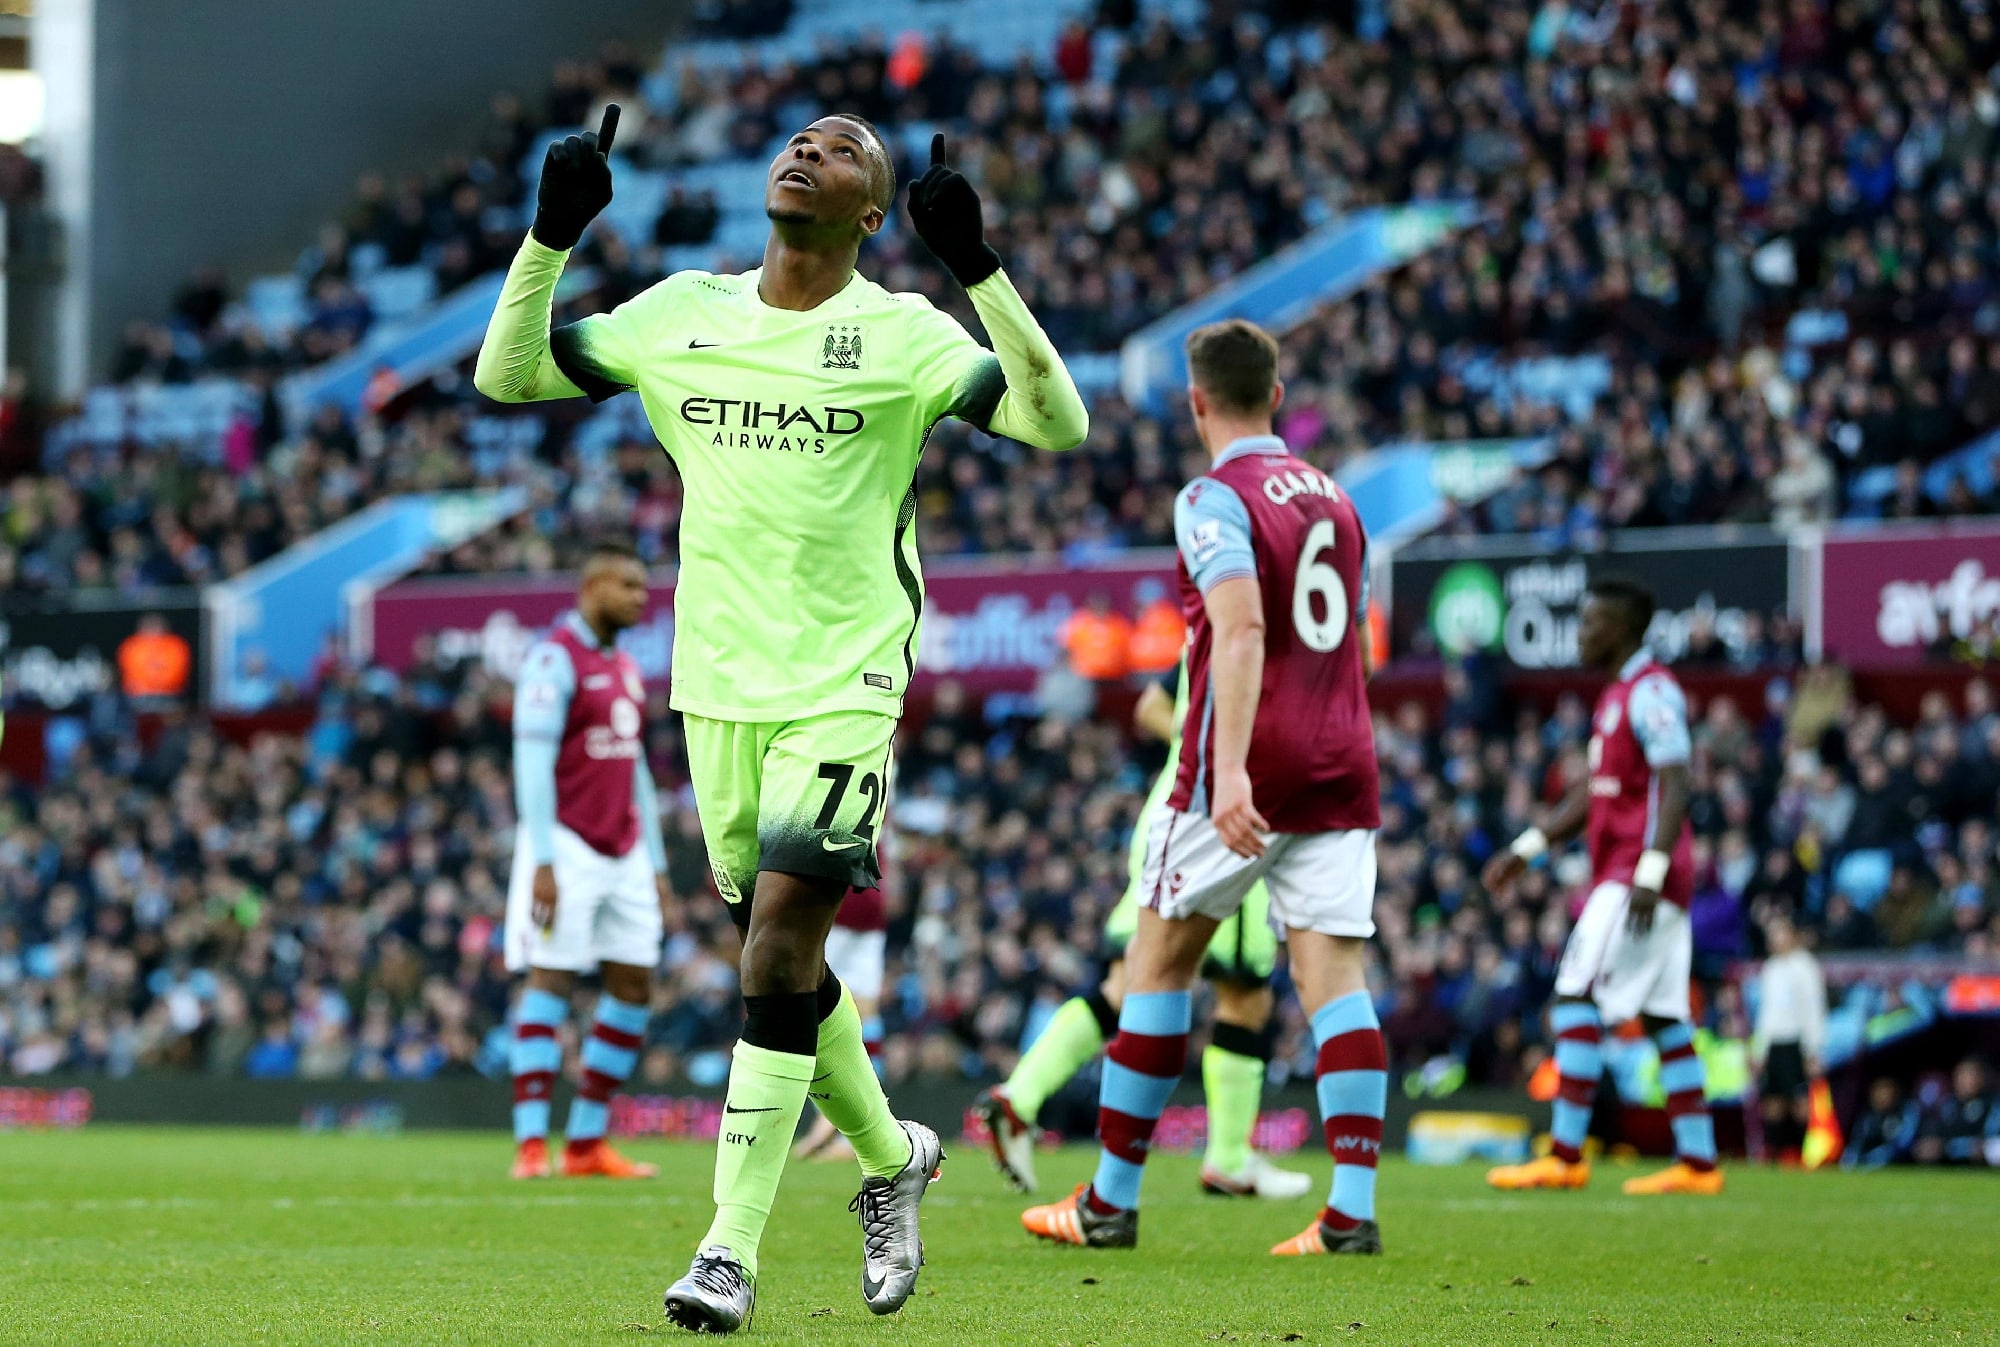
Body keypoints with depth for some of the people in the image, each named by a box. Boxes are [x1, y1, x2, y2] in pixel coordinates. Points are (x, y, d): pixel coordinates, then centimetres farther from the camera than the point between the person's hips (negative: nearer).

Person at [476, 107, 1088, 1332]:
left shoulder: (903, 336, -4)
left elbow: (1058, 423, -14)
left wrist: (979, 269, -23)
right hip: (719, 685, 5)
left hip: (843, 689, -5)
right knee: (779, 959, 12)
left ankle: (732, 1252, -10)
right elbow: (506, 376, 12)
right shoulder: (682, 313, 8)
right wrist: (552, 235, -2)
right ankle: (893, 1156, 35)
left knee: (780, 952, -13)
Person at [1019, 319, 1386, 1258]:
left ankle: (1111, 1202, 11)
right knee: (1333, 973, -2)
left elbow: (1243, 630, -23)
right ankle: (1353, 1208, -15)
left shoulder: (1216, 500, -8)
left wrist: (1230, 769, -31)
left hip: (1244, 768, -6)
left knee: (1158, 960, 7)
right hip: (1342, 759, 6)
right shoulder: (1335, 500, 16)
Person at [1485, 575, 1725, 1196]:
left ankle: (1566, 1156, -14)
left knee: (1577, 999, -12)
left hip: (1640, 874, -10)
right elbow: (1591, 796, 27)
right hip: (1617, 874, 10)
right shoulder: (1616, 696, 20)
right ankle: (1697, 1161, 8)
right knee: (1664, 1018, 8)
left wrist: (1650, 872, -27)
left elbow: (1673, 788, -19)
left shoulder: (1651, 692, -11)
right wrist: (1526, 849, 23)